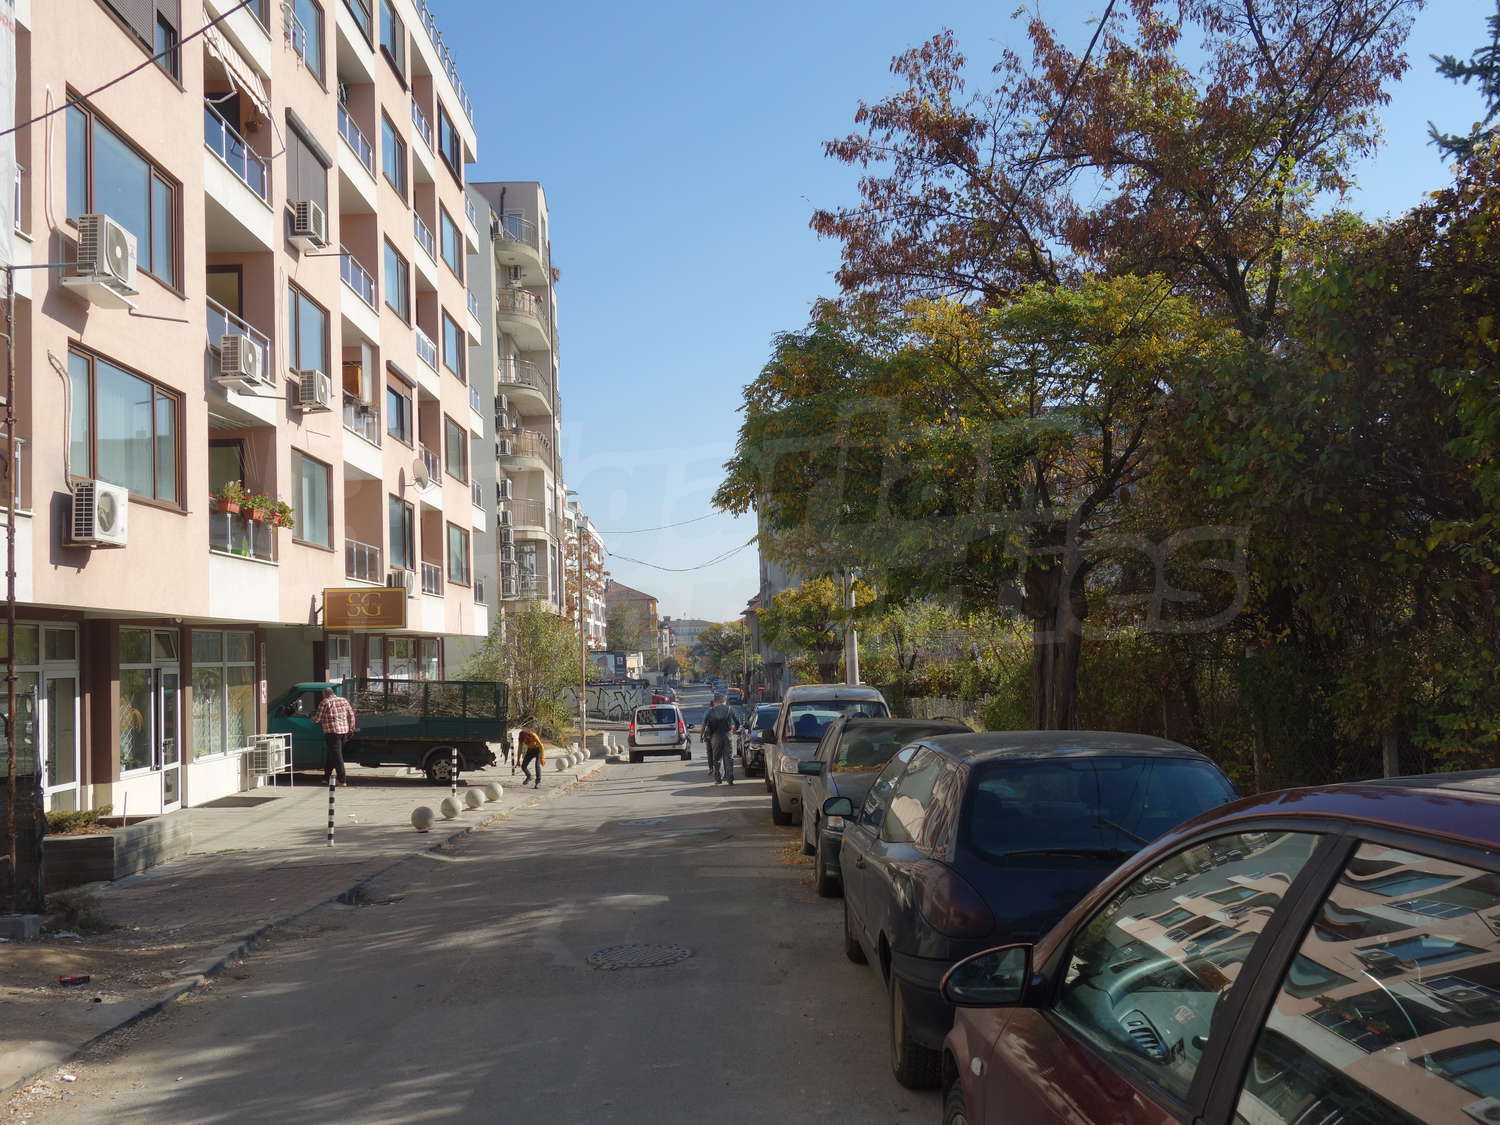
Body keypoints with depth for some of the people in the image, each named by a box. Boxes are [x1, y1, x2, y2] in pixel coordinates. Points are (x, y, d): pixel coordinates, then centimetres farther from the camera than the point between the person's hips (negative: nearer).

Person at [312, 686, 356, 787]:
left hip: (332, 732, -7)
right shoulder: (344, 700, 12)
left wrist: (312, 717, 20)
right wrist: (351, 729, 16)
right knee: (331, 755, 19)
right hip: (344, 731, 7)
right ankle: (326, 777, 25)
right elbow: (351, 715, 11)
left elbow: (317, 719, -2)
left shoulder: (324, 702, -5)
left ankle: (342, 780, -6)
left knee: (337, 756, -4)